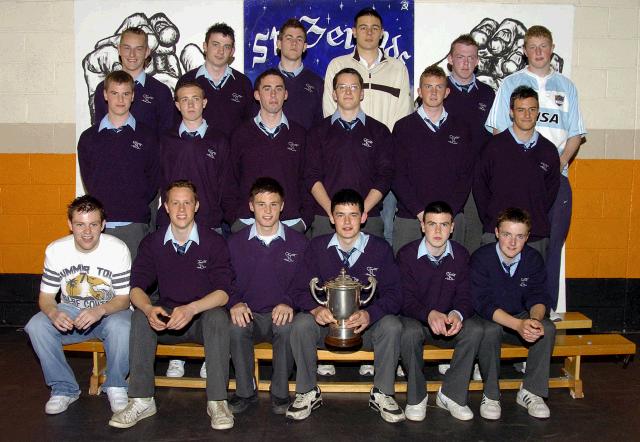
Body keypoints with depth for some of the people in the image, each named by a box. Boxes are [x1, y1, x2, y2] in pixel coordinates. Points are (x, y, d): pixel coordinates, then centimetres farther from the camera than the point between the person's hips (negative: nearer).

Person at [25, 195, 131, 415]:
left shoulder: (118, 249, -16)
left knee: (121, 327, -36)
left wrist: (100, 310, -34)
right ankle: (64, 388, -6)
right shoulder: (56, 250, -8)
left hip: (109, 312, -3)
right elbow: (46, 296, -3)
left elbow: (124, 298, -12)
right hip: (69, 312, 3)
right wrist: (53, 313, -27)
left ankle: (115, 385, -8)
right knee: (36, 326, -25)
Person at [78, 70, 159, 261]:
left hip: (134, 225, -1)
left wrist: (137, 207, 1)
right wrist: (102, 207, 3)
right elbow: (87, 178, 12)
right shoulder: (89, 137, 10)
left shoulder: (146, 137, 5)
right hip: (99, 224, 2)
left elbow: (154, 180, 8)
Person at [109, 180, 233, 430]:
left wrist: (191, 309, -34)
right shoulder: (152, 243, 0)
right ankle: (141, 400, -21)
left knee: (218, 316, -34)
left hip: (203, 318, -2)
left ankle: (217, 401, -28)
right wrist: (149, 309, -29)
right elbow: (137, 286, -5)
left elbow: (223, 292, -15)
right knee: (140, 316, -26)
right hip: (166, 319, 2)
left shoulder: (213, 242, -8)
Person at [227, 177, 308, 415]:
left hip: (281, 315, -1)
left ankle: (280, 393, -13)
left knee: (288, 326, -35)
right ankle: (245, 391, -11)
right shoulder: (236, 242, 8)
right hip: (249, 315, 1)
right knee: (236, 326, -33)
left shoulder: (298, 242, 5)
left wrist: (289, 304, -17)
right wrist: (235, 303, -15)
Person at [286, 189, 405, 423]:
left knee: (392, 325, -30)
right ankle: (308, 392, -9)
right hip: (326, 323, 1)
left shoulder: (380, 248, -5)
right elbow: (300, 290, -4)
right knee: (301, 323, -29)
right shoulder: (318, 247, -2)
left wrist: (370, 314, -30)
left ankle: (382, 394, -9)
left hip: (367, 325, 0)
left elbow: (394, 294, -10)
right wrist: (316, 309, -28)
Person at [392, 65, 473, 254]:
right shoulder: (403, 127, 5)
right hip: (409, 217, -1)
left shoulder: (460, 129, 11)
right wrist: (420, 211, -13)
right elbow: (398, 176, -2)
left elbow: (466, 176, 4)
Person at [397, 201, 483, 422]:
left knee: (475, 329, -27)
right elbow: (406, 300, -16)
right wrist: (429, 314, -38)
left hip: (449, 322, 3)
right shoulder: (407, 254, -10)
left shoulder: (461, 255, -1)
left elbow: (465, 297, -5)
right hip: (415, 319, -3)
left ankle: (451, 395, -11)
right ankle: (416, 397, -13)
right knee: (409, 332, -36)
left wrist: (457, 314, -30)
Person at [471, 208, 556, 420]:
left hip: (520, 317, 4)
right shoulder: (481, 258, -19)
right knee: (489, 330, -36)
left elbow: (538, 298, -9)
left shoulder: (534, 259, -7)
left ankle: (531, 392, -11)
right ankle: (490, 395, -17)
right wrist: (518, 325, -41)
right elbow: (483, 303, -26)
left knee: (547, 328, -25)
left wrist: (535, 318, -35)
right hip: (488, 318, -3)